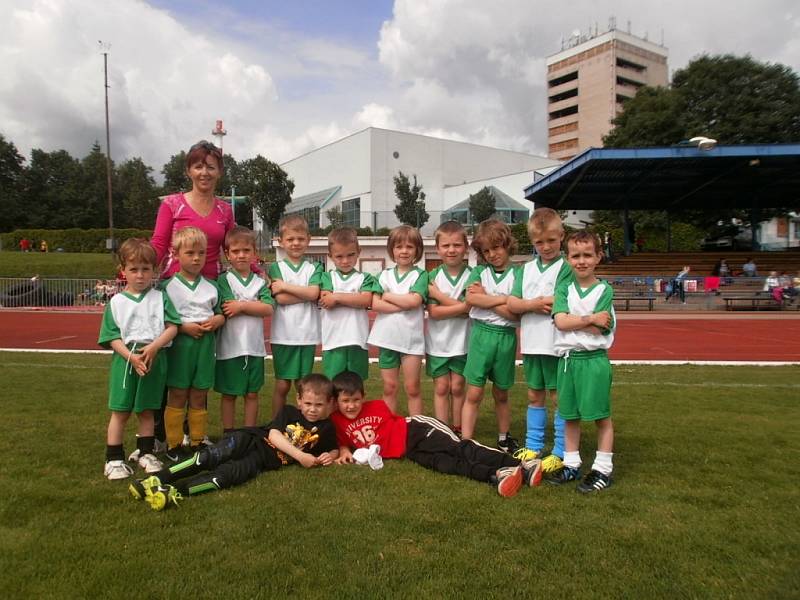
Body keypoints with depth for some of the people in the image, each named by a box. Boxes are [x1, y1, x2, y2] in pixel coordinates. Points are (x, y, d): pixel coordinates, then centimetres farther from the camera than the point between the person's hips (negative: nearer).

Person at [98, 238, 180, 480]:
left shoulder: (160, 297, 4)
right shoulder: (116, 302, 3)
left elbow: (172, 327, -4)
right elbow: (112, 337, -2)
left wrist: (153, 347, -18)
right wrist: (131, 356, -17)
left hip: (154, 359, 1)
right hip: (125, 360, -1)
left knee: (147, 410, 12)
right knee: (120, 411, 3)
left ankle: (145, 453, 26)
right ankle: (114, 459, 13)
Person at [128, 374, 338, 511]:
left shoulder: (326, 428, 7)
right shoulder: (288, 412, 5)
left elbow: (334, 449, 20)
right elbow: (274, 435, -8)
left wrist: (329, 456, -6)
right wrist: (300, 455, -19)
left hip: (266, 461, 0)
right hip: (250, 440, 1)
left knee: (228, 474, -29)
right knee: (210, 456, -26)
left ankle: (174, 492, -40)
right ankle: (157, 479, -27)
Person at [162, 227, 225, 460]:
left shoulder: (211, 286, 9)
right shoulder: (169, 286, -3)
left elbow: (220, 313, 16)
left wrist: (218, 320, -5)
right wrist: (183, 327, -17)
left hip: (206, 345, 3)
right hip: (180, 345, -3)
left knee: (199, 398, 12)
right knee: (177, 397, 5)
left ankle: (198, 441, 22)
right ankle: (173, 445, 16)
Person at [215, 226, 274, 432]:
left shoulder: (260, 282, 7)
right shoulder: (224, 280, -3)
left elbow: (268, 309, -8)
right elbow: (227, 309, -16)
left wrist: (241, 305, -14)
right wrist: (254, 305, -10)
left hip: (254, 346, 3)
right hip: (230, 346, -3)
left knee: (252, 393, 11)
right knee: (229, 394, 9)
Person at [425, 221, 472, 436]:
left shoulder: (471, 275, -5)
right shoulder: (433, 276, -3)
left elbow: (469, 307, -15)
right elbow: (433, 312, -10)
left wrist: (438, 294, -13)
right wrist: (460, 307, -19)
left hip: (461, 341, 0)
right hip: (437, 340, 1)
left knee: (457, 387, 7)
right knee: (441, 387, 6)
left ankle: (458, 431, 19)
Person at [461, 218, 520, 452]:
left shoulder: (517, 275, -2)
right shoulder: (479, 271, 5)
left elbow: (515, 313, -12)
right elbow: (471, 299, -13)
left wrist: (484, 298, -10)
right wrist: (502, 300, -15)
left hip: (506, 337, 0)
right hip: (481, 334, 0)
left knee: (501, 395, 16)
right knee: (473, 395, -1)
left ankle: (504, 439, 34)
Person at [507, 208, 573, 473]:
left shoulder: (566, 268, -6)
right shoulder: (527, 269, 10)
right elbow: (512, 304, 1)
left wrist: (528, 304, -9)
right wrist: (536, 304, -15)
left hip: (556, 344, -5)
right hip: (531, 343, 5)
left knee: (558, 397, 4)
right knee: (534, 395, 15)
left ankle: (561, 452, 15)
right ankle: (533, 446, 27)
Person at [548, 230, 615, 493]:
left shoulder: (604, 290, -4)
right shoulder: (564, 289, 5)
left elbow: (599, 329, -14)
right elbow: (560, 321, -10)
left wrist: (571, 320, -10)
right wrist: (590, 318, -15)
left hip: (594, 359, -4)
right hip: (567, 358, 4)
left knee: (601, 415, 6)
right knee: (570, 415, 13)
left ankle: (603, 469, 17)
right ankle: (571, 465, 26)